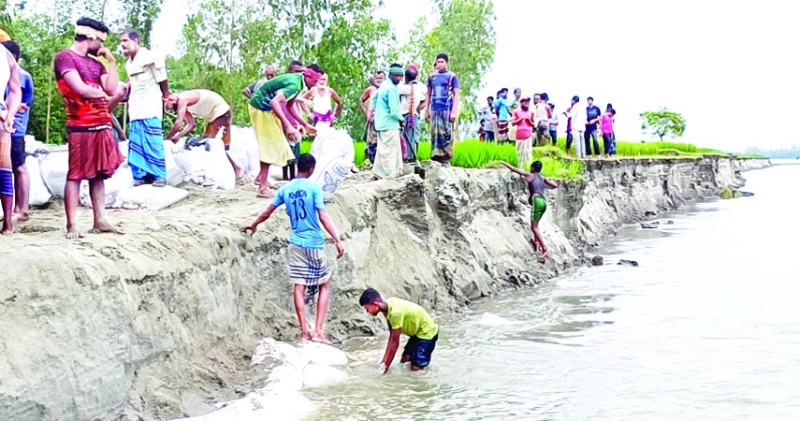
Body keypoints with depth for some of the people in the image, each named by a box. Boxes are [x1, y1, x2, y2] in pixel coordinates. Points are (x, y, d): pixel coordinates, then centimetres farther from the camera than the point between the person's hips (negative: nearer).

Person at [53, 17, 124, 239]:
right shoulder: (65, 57, -5)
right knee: (76, 175, -5)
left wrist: (112, 61, 7)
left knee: (99, 175, 8)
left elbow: (112, 89, 7)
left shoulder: (96, 63, 18)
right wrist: (101, 93, 0)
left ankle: (100, 220, 13)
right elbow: (80, 88, -15)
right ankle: (71, 225, -3)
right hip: (80, 127, -7)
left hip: (103, 125, 7)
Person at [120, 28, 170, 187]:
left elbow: (162, 80, -1)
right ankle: (140, 175, 10)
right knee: (135, 145, 5)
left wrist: (166, 97, 4)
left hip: (151, 108, -7)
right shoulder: (128, 63, 14)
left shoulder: (150, 57, -7)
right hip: (135, 109, 7)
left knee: (153, 143, -7)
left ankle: (159, 176, -3)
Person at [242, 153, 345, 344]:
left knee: (299, 286, 5)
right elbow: (323, 217, -15)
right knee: (324, 285, 7)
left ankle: (305, 331, 5)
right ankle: (318, 332, 0)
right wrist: (338, 240, -15)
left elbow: (267, 213, 15)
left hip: (296, 243, 4)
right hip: (315, 244, -4)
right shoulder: (314, 187, -9)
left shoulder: (285, 189, 5)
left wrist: (253, 225, 32)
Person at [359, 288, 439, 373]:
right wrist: (384, 361, -3)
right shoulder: (387, 307, -6)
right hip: (417, 331, 9)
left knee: (415, 369, -14)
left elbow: (395, 343, -26)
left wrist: (386, 366, -18)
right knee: (404, 361, 13)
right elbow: (391, 336, -1)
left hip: (427, 333, -9)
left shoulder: (395, 312, -33)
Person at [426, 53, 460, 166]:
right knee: (435, 134, 2)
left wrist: (454, 111, -10)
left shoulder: (452, 76, 2)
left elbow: (457, 95, -2)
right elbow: (428, 94, 19)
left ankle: (446, 159, 0)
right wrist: (427, 111, 13)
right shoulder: (432, 76, 14)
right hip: (434, 110, 4)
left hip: (447, 110, -4)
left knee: (446, 135, -4)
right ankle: (436, 158, 5)